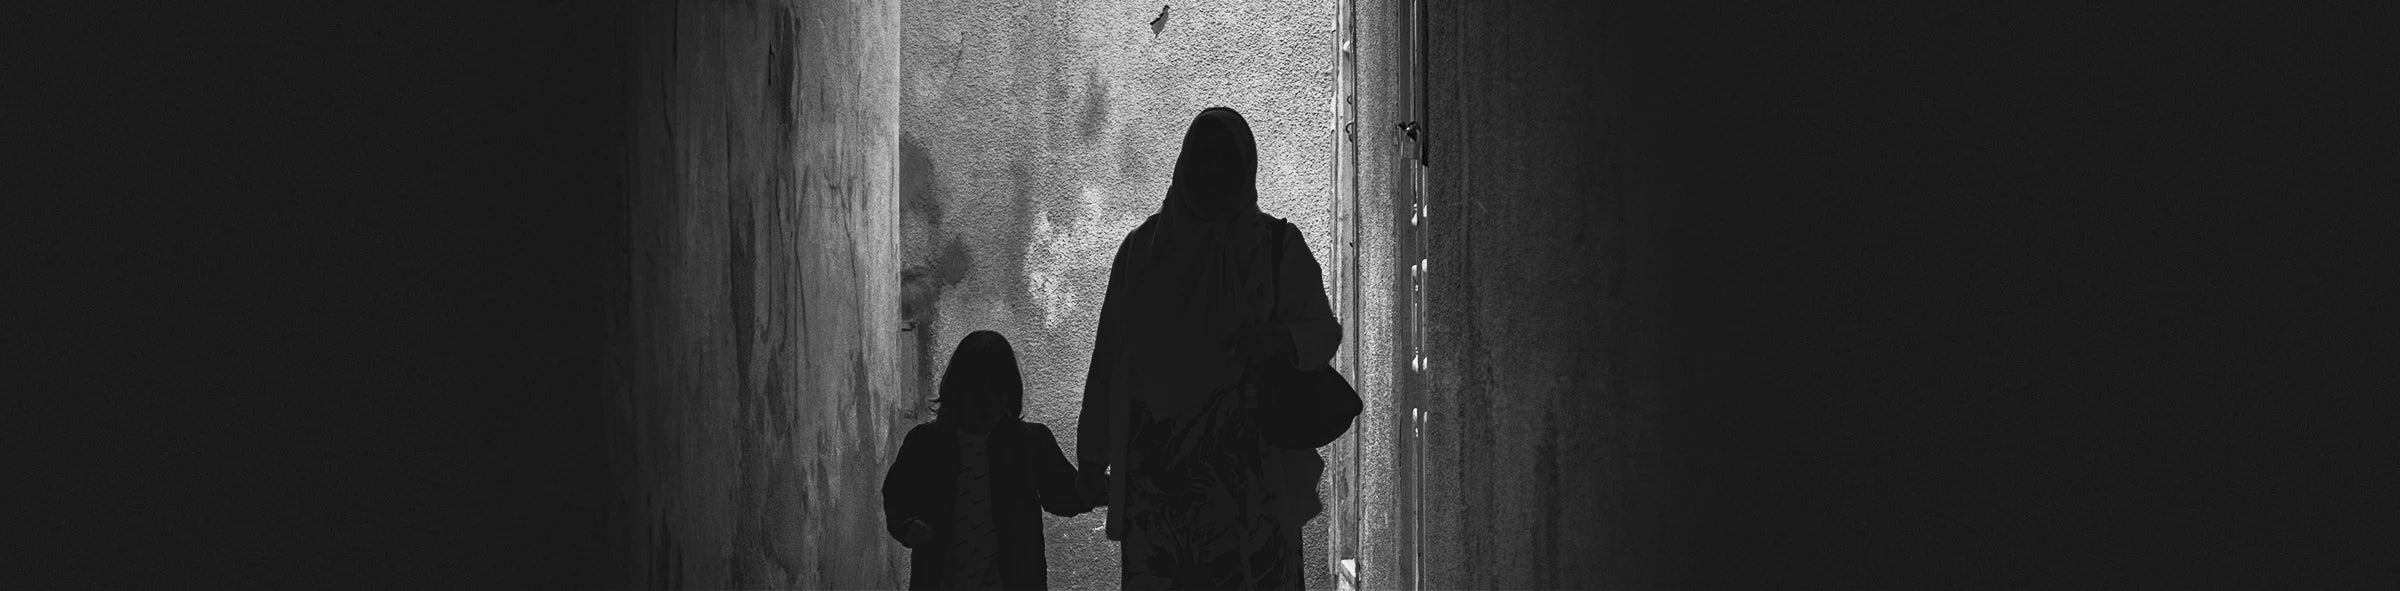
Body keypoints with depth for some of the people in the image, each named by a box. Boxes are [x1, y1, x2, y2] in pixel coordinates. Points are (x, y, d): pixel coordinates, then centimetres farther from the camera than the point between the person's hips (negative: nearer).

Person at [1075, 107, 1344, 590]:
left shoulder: (1277, 247, 10)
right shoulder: (1141, 249, 14)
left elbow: (1324, 331, 5)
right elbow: (1107, 359, 14)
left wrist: (1278, 340, -18)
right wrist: (1091, 458, 10)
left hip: (1249, 467, -1)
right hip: (1153, 462, 1)